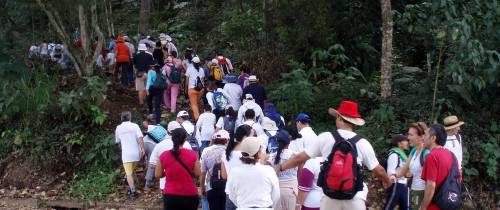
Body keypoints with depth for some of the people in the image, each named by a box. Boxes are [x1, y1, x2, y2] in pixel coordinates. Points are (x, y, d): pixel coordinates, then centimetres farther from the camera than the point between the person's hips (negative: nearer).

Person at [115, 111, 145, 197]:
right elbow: (140, 138, -12)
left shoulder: (118, 128, 5)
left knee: (129, 173, -2)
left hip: (126, 154, -1)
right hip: (136, 152, 1)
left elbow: (118, 141, 16)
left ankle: (133, 190, -14)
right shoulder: (135, 126, 0)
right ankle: (132, 187, 27)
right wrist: (142, 149, -11)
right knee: (132, 171, 22)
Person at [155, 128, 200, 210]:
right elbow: (198, 173, -5)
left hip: (170, 195, 1)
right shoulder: (192, 154, -10)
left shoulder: (163, 156, -6)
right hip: (189, 194, 0)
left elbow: (158, 175, 1)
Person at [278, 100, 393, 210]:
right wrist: (387, 181, 26)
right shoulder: (362, 143, -3)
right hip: (355, 199, -1)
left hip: (330, 197, 1)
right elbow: (379, 170, 4)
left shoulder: (324, 138, -2)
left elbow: (300, 158, 2)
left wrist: (279, 167, 16)